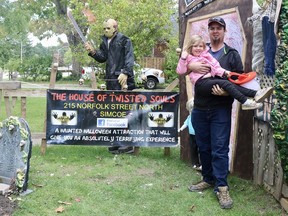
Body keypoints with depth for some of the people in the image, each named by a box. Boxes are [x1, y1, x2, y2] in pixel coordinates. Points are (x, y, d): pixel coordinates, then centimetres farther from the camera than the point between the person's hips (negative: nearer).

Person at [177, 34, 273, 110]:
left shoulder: (206, 54, 24)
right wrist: (183, 58, -15)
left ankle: (255, 94, -26)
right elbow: (180, 71, -3)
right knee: (225, 83, -26)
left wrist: (223, 72, 0)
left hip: (212, 78, 6)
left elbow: (215, 66, 16)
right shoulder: (188, 58, 9)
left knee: (232, 84, -14)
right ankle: (245, 101, -34)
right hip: (201, 81, -6)